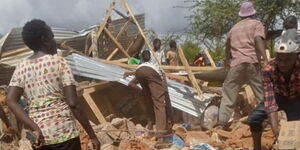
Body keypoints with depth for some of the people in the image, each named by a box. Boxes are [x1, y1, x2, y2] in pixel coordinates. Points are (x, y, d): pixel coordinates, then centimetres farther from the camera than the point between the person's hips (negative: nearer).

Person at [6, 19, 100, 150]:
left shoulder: (21, 68, 9)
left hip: (38, 138, 5)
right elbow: (73, 103, -11)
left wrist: (34, 128, -11)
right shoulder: (58, 62, -5)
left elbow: (10, 100, -5)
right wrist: (92, 135, -5)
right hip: (63, 134, -5)